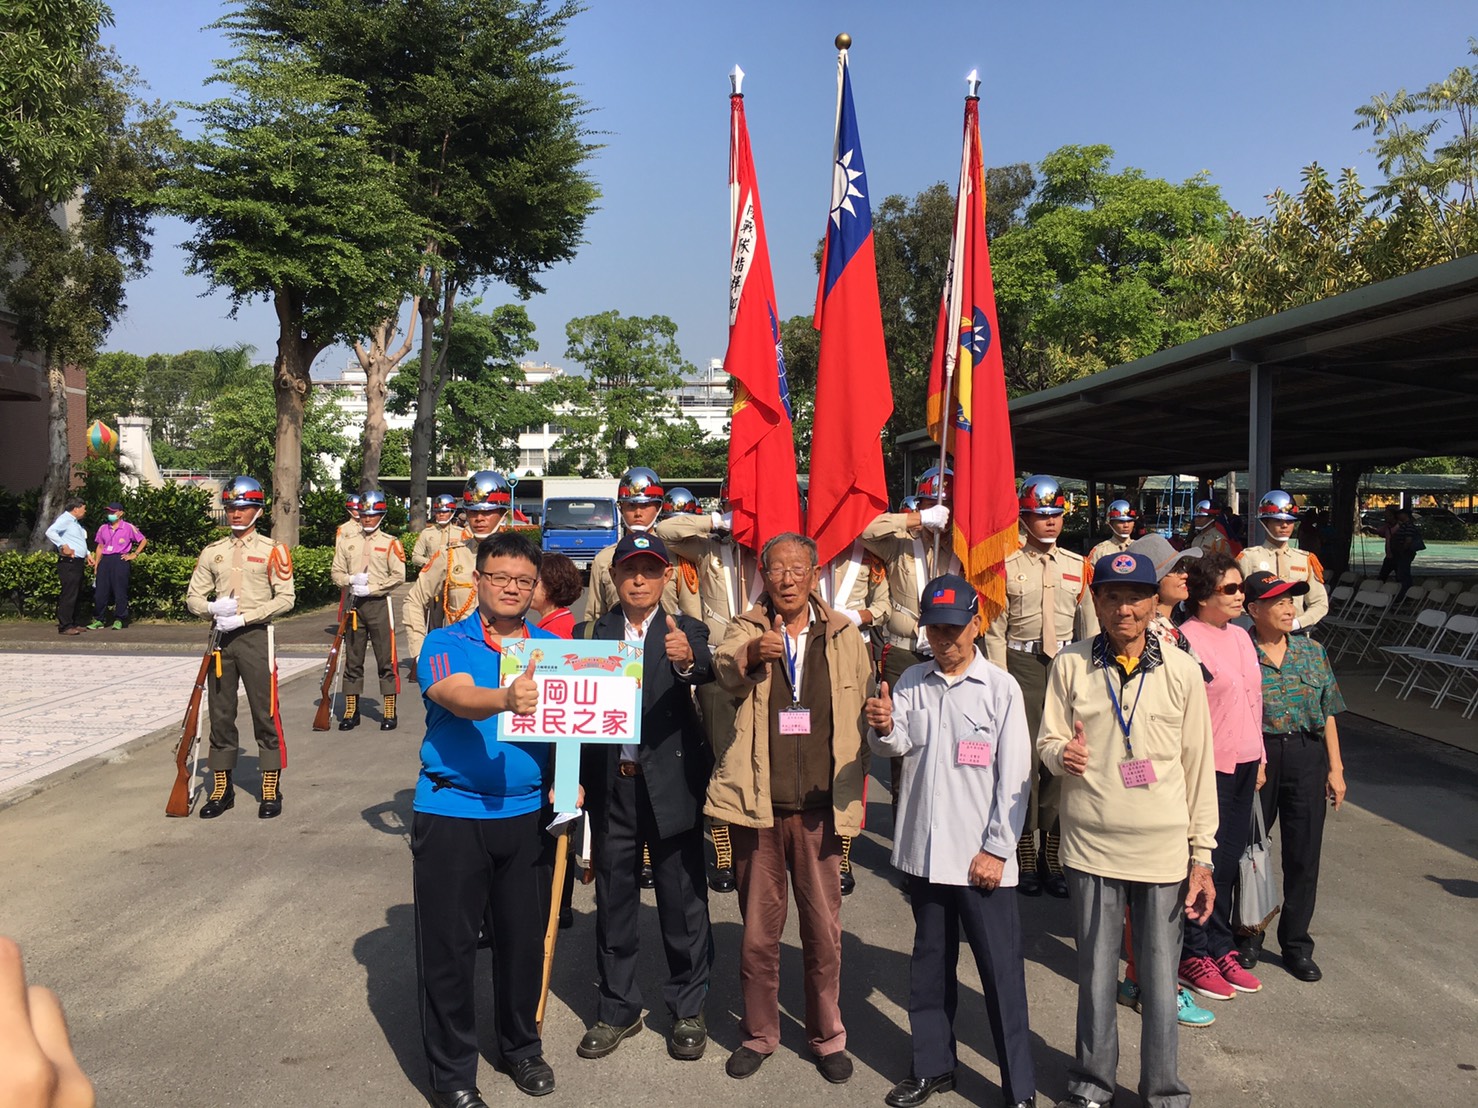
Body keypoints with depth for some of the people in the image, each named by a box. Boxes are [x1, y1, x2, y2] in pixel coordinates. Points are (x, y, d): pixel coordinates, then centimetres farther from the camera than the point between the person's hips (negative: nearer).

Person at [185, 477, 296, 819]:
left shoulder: (272, 550, -2)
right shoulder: (213, 552, 10)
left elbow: (286, 598, -7)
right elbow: (193, 596, 11)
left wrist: (244, 617, -15)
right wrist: (212, 608, -11)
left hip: (257, 636, -4)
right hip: (221, 637, 4)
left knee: (266, 714, -2)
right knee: (220, 714, 9)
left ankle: (271, 791, 7)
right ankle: (222, 789, 20)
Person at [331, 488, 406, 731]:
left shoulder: (390, 543, 1)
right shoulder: (346, 541, 10)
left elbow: (399, 576, -6)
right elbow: (337, 573, 9)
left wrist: (371, 589, -13)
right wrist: (351, 580, -12)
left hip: (379, 604, -3)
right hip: (354, 604, 3)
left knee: (386, 658, -2)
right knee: (352, 658, 7)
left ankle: (389, 711, 5)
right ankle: (351, 711, 16)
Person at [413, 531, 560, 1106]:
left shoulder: (550, 647, 7)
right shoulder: (446, 644, -4)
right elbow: (458, 697, -24)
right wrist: (505, 699, -45)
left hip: (527, 814, 3)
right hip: (451, 814, -3)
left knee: (524, 936, 14)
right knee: (448, 946, 4)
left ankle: (521, 1046, 36)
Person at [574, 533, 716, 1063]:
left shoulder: (687, 632, 0)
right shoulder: (589, 633, 6)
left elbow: (705, 674, -23)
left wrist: (688, 660, -46)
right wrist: (572, 777, -16)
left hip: (671, 783, -2)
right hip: (610, 785, 2)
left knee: (682, 900, 8)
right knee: (613, 901, 13)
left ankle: (688, 1009, 25)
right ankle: (618, 1009, 29)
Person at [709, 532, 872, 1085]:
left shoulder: (844, 635, 5)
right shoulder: (746, 630, 3)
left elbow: (861, 717, 8)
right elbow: (725, 668, -20)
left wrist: (854, 794, 4)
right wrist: (751, 655, -42)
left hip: (820, 807, 1)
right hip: (757, 806, 0)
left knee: (824, 930, 10)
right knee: (758, 930, 11)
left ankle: (827, 1035, 30)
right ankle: (758, 1033, 30)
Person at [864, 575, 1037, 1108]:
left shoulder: (1001, 687, -6)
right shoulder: (913, 682, 6)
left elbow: (1014, 775, -7)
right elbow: (897, 746, -1)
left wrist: (996, 849, -10)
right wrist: (884, 728, -24)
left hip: (981, 859, -4)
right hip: (924, 851, 4)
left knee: (1002, 972, 3)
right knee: (929, 965, 17)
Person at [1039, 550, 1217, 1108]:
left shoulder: (1181, 670, 0)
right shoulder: (1071, 665, 0)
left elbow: (1199, 766, 3)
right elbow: (1048, 740, 5)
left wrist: (1203, 856, 2)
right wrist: (1062, 754, -21)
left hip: (1164, 849, 0)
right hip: (1092, 846, 0)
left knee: (1160, 979, 7)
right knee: (1095, 975, 10)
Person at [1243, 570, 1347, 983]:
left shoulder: (1312, 651, 7)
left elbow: (1328, 714, 9)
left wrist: (1335, 767, 6)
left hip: (1306, 756, 3)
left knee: (1304, 853, 7)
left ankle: (1296, 944, 22)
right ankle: (1248, 937, 27)